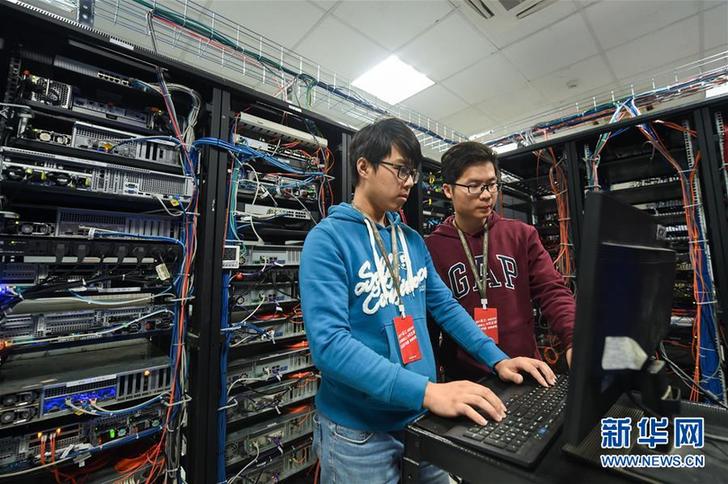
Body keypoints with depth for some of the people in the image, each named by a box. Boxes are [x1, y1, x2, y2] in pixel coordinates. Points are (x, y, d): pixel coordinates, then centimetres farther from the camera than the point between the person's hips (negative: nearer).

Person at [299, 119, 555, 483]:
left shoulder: (413, 240, 4)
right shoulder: (327, 239, -17)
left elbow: (445, 306, 8)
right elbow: (329, 344, -27)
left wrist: (497, 359, -1)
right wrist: (425, 390, -32)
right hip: (359, 430, -6)